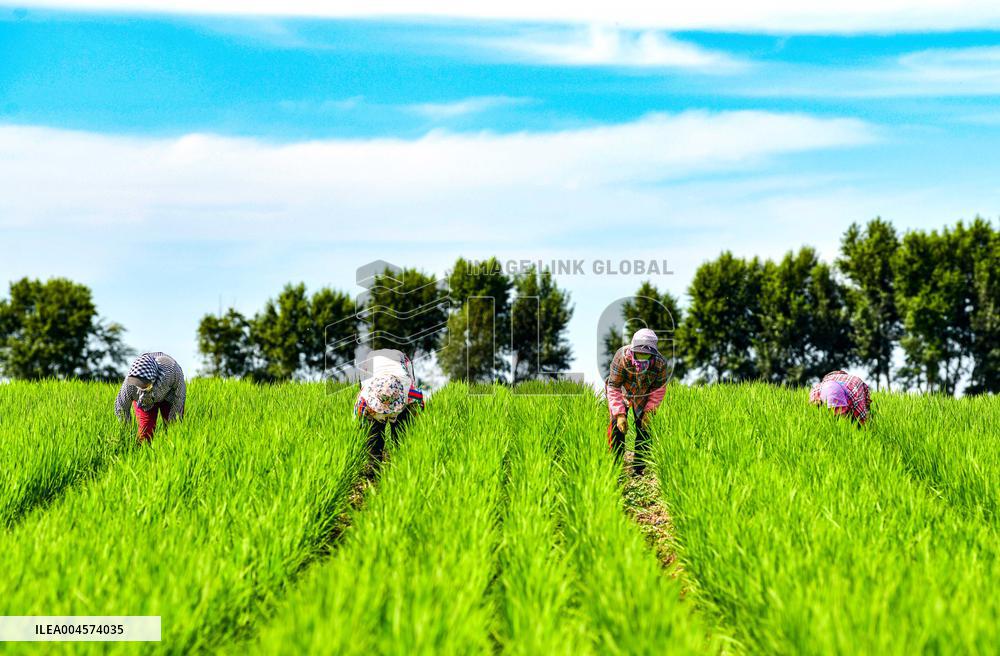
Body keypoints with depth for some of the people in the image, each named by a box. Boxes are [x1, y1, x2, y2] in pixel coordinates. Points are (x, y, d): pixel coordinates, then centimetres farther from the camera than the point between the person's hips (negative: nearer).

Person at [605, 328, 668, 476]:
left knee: (644, 429, -4)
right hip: (621, 393, -2)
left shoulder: (660, 362, -30)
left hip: (644, 397, 2)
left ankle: (639, 469, 7)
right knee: (617, 427, -11)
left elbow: (659, 389, -11)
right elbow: (613, 387, -28)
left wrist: (649, 411, -18)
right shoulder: (622, 357, -37)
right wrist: (620, 414, -34)